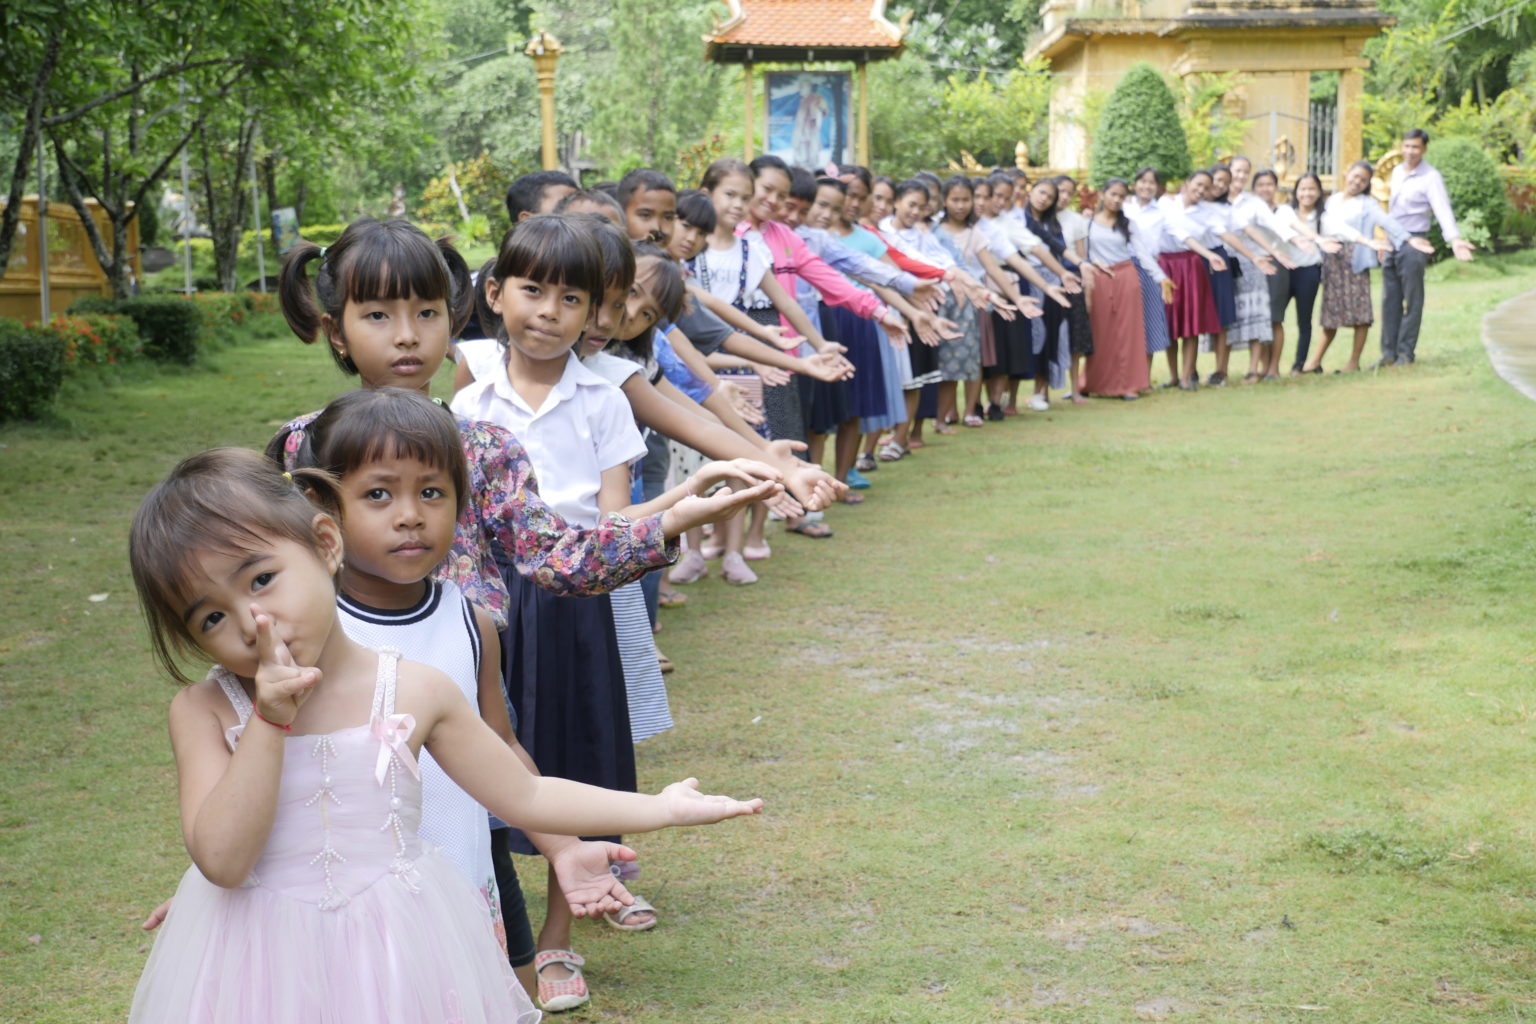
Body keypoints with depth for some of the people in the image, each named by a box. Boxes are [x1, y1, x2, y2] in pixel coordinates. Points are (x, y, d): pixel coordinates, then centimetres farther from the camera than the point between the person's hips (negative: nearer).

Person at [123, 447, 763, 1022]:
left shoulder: (416, 692, -7)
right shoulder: (204, 712, -9)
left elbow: (523, 795, 3)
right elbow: (222, 859, -20)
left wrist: (661, 807, 3)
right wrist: (271, 720, -24)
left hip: (397, 955, 1)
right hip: (269, 967, 0)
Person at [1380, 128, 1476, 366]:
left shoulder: (1430, 177, -10)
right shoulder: (1396, 171, 12)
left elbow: (1442, 208, -22)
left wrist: (1454, 238, -36)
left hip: (1413, 244, -7)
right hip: (1391, 242, 7)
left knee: (1412, 301, -1)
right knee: (1390, 300, 8)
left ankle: (1406, 353, 4)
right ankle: (1389, 353, 12)